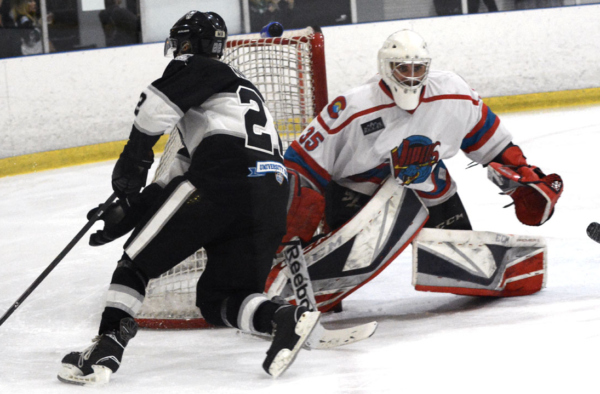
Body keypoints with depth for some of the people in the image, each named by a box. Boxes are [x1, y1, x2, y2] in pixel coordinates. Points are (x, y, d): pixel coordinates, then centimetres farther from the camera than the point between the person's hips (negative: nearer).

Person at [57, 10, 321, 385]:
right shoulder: (237, 83, 37)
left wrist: (133, 161, 0)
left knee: (139, 260, 6)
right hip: (272, 199, 8)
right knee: (219, 298, 14)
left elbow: (158, 105, -11)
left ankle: (108, 345, -7)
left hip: (220, 185, -8)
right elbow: (184, 169, 33)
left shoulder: (197, 69, 12)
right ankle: (286, 318, -12)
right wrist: (130, 209, 27)